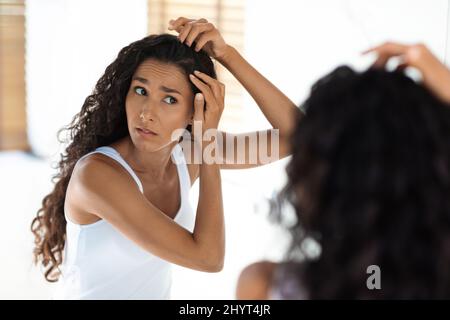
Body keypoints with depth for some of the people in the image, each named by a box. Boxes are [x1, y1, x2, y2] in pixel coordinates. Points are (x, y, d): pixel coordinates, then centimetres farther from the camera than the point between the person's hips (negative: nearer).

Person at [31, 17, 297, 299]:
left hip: (155, 293, 6)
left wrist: (227, 54, -22)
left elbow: (293, 136, -16)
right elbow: (208, 257, -30)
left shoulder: (188, 152, -10)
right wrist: (208, 146, -27)